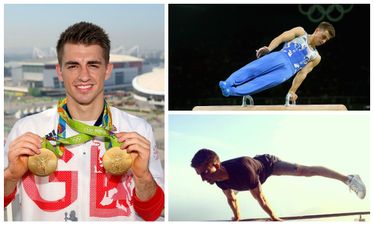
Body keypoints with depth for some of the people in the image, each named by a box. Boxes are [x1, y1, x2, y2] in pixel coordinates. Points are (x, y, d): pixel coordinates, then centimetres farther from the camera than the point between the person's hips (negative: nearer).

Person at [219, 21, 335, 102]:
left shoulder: (315, 58, 24)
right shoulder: (300, 32, 17)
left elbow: (302, 74, 16)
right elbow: (281, 38, 4)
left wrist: (292, 91, 5)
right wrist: (268, 49, -15)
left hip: (287, 70, 1)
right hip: (279, 57, 0)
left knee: (264, 82, -24)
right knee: (252, 69, -24)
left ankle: (232, 91, -37)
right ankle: (227, 84, -32)